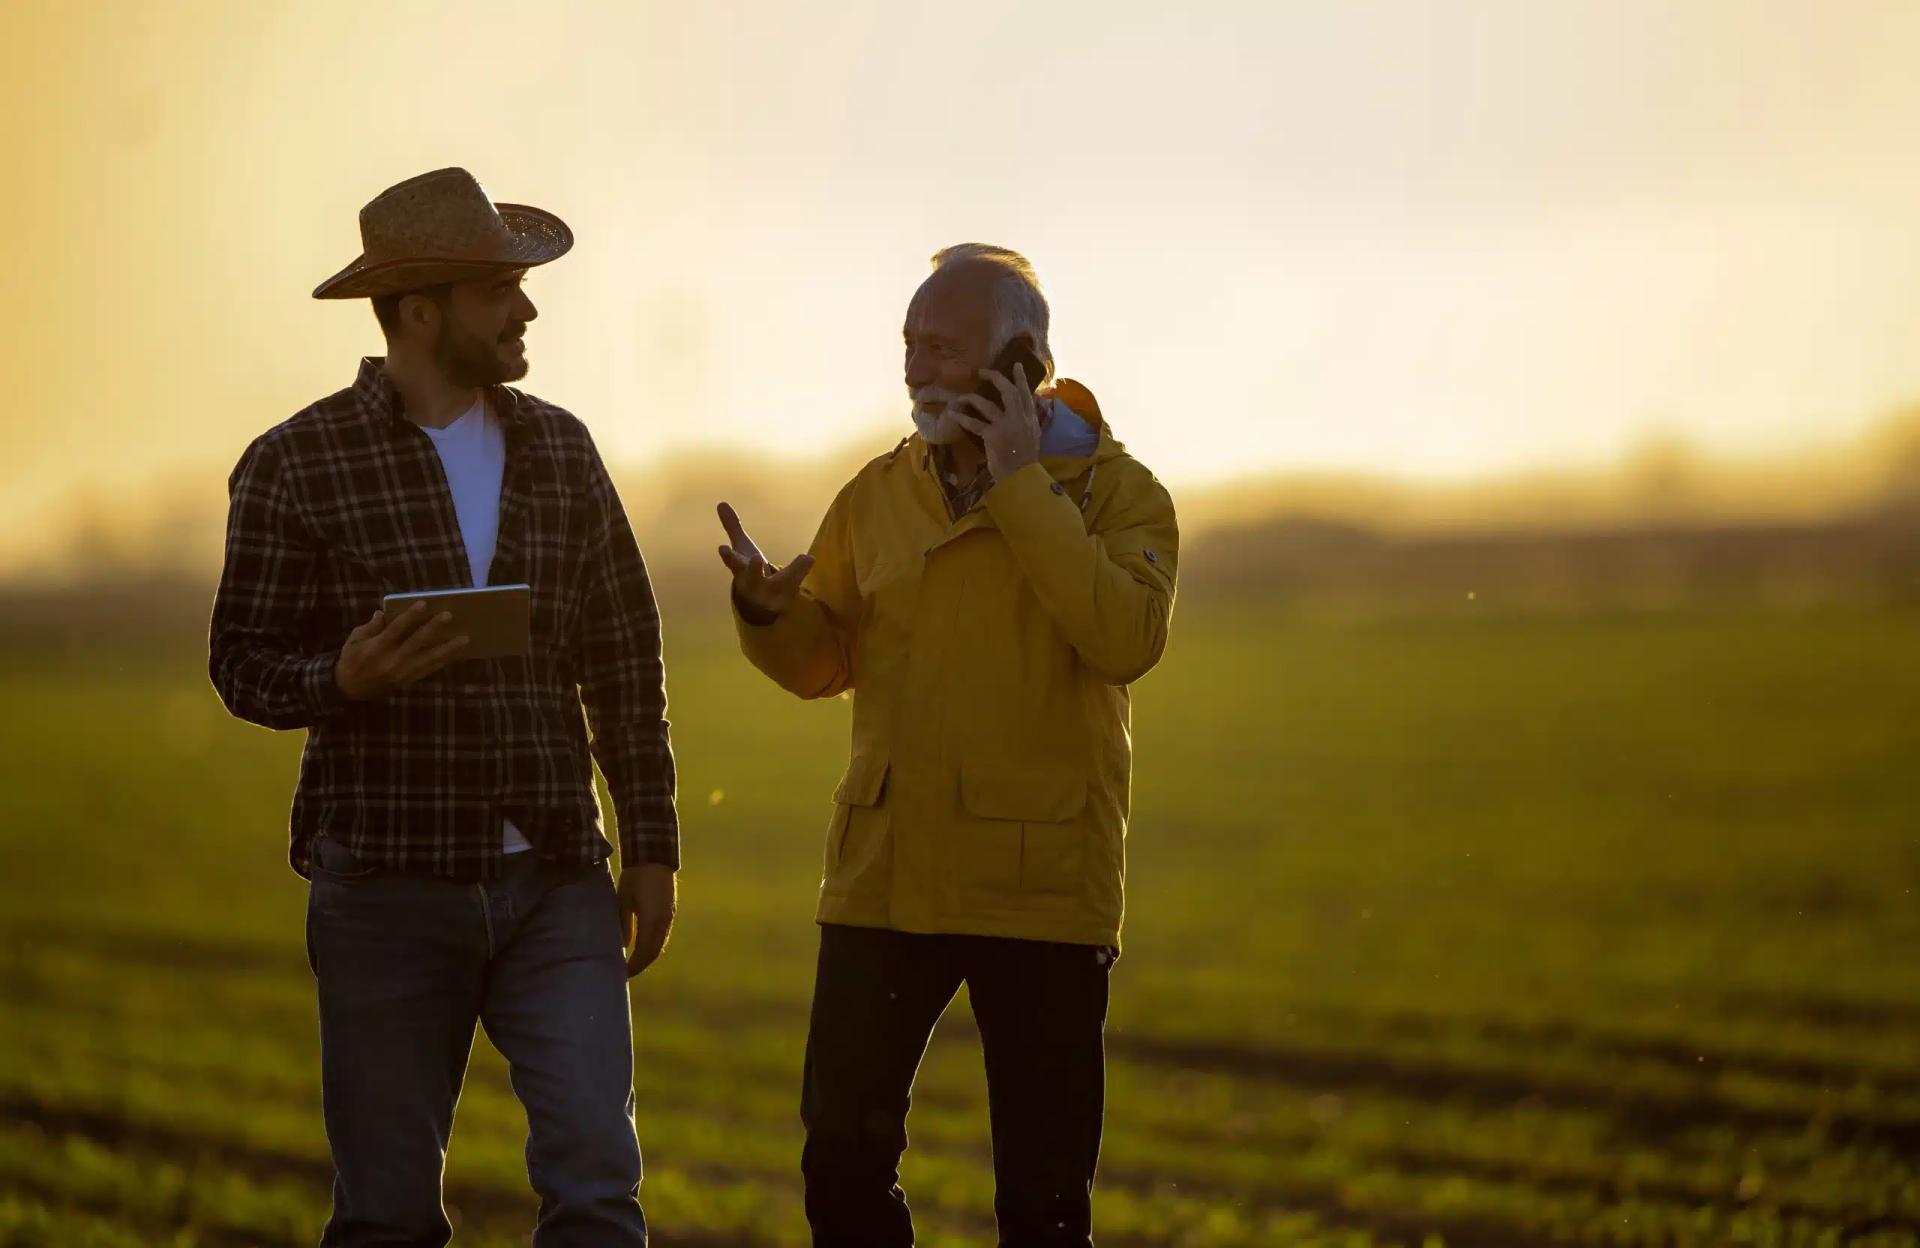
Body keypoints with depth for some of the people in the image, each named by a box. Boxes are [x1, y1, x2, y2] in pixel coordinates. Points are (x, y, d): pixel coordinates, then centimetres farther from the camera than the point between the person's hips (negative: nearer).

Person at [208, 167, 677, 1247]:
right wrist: (344, 678, -21)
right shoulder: (297, 465, -1)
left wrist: (652, 844, 11)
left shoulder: (559, 449, 11)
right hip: (388, 889, -2)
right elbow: (243, 661, 1)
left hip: (556, 885, 2)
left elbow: (626, 659, 14)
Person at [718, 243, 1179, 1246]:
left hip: (1040, 889, -3)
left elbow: (1127, 638, -20)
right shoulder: (878, 494, 10)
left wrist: (1020, 485, -18)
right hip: (885, 874, 3)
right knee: (843, 1156, 0)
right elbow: (821, 661, 14)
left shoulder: (1115, 490, -2)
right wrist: (769, 605, -9)